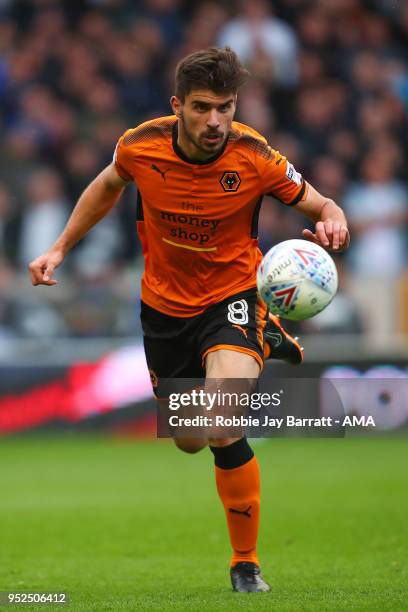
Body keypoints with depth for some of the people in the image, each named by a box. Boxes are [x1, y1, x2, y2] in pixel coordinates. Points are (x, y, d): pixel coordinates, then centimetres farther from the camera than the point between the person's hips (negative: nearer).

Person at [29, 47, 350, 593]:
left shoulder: (254, 158, -22)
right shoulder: (140, 146, -15)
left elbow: (323, 207, -10)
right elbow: (108, 186, 9)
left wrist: (333, 225, -34)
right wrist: (59, 249, 9)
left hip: (232, 294, -4)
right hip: (165, 303, 4)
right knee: (189, 441, 18)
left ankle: (246, 565, -7)